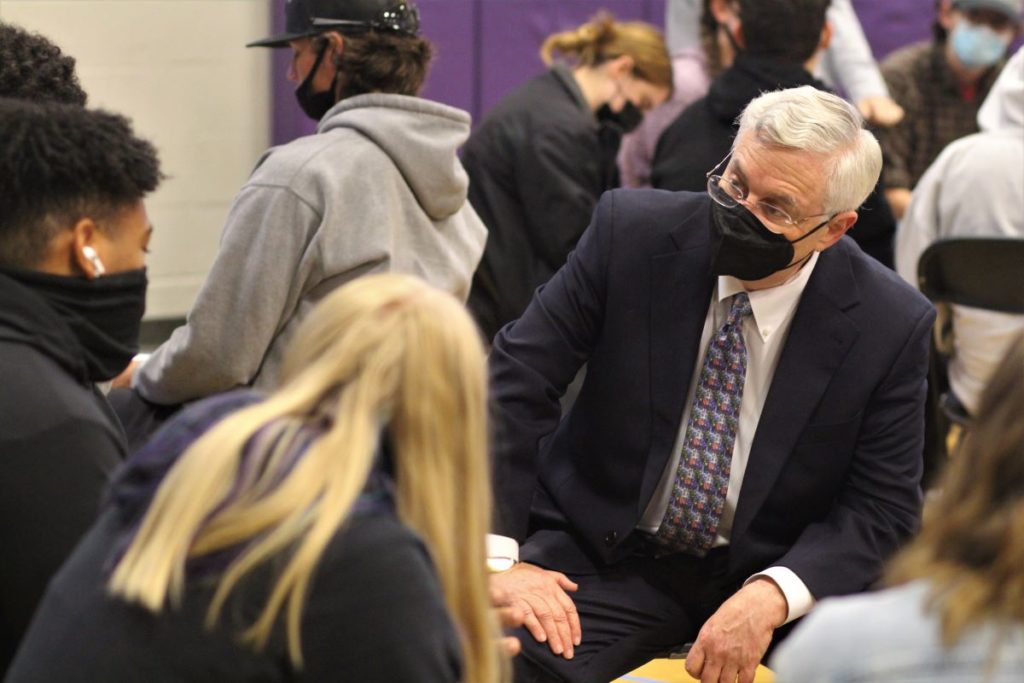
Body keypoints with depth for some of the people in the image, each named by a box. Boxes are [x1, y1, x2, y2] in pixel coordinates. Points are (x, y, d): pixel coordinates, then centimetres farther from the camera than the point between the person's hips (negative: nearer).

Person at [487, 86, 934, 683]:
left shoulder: (891, 325, -11)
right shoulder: (632, 232, -11)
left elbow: (883, 506, -8)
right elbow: (517, 376, -9)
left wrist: (771, 596, -25)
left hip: (771, 573, 1)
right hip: (603, 560, -1)